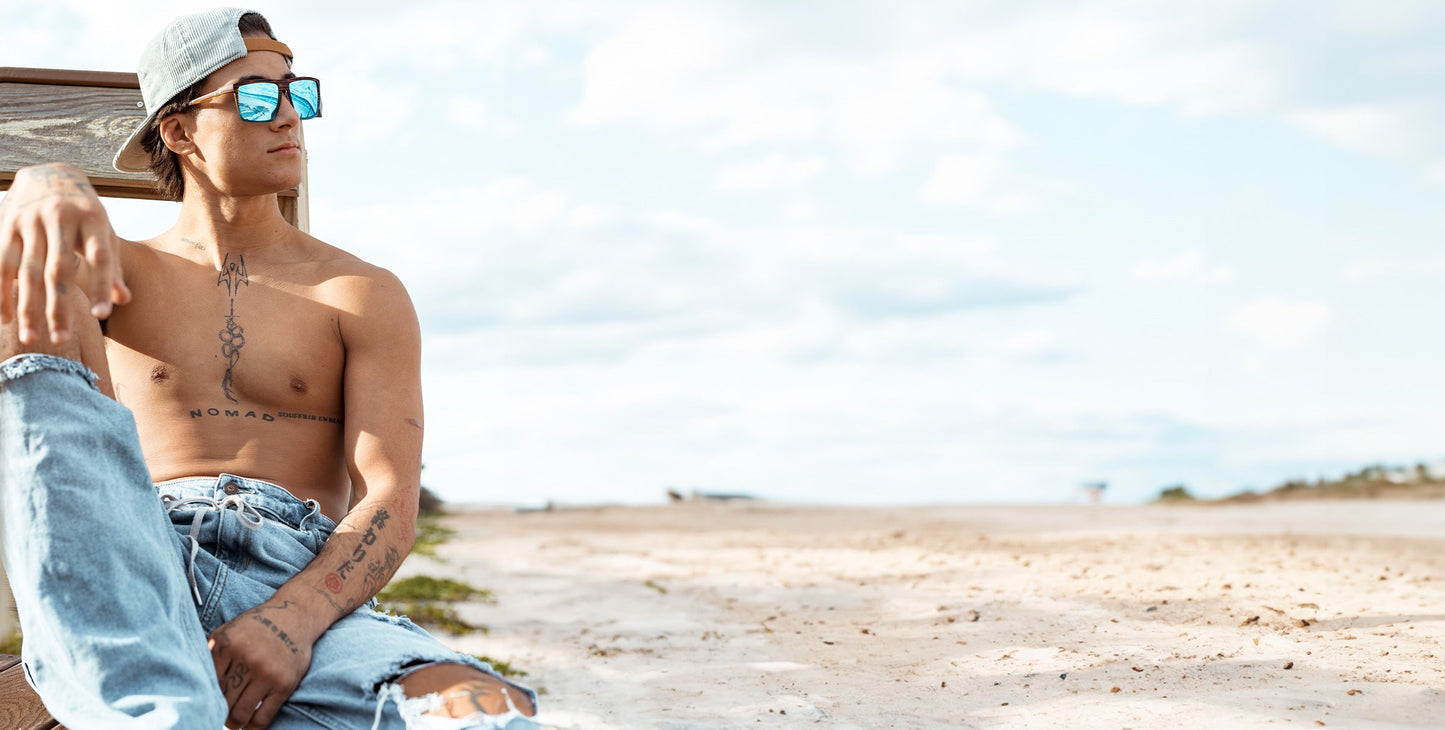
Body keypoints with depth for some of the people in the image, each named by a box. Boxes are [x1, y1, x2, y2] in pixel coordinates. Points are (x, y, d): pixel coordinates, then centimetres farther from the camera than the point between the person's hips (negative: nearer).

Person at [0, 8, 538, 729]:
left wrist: (291, 621, -19)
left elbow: (390, 504, 2)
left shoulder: (364, 296, 16)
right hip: (127, 573, 1)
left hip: (301, 586, -1)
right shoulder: (126, 273, 20)